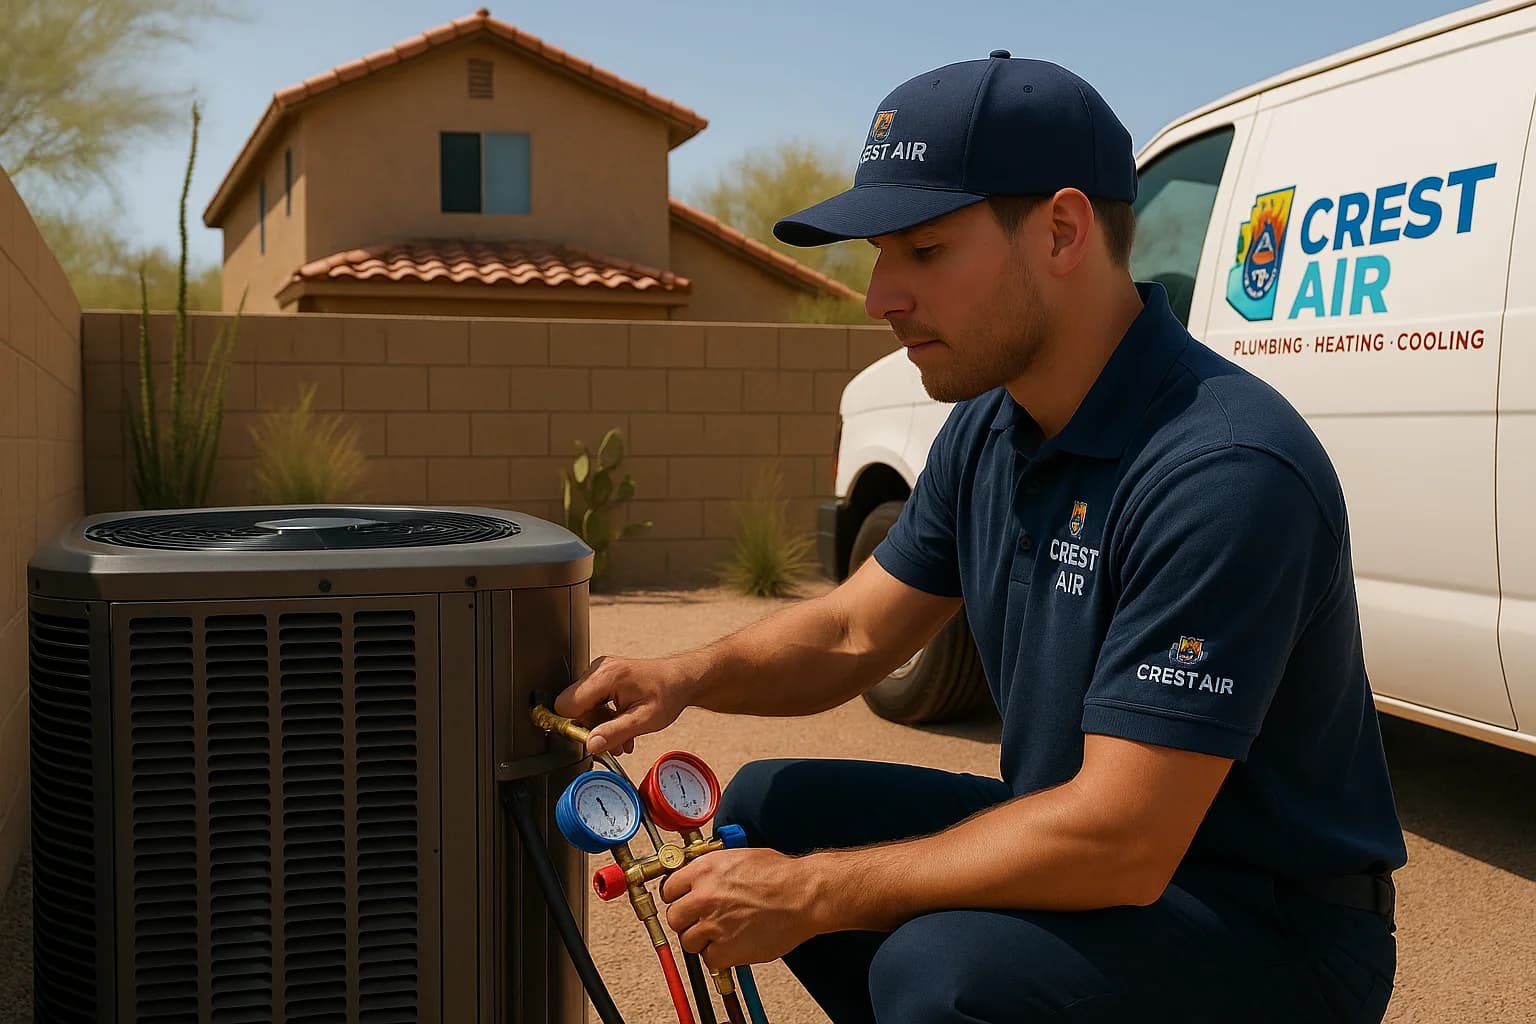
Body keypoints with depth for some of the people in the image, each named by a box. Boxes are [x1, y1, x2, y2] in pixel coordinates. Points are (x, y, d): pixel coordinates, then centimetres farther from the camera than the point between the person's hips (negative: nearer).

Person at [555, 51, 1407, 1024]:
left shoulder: (1223, 469, -29)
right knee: (771, 807, 6)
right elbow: (855, 630, 10)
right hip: (1084, 842, 8)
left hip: (1266, 925, -8)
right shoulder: (986, 431, -1)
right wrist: (692, 676, -11)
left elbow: (1117, 846, -30)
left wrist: (810, 892, -22)